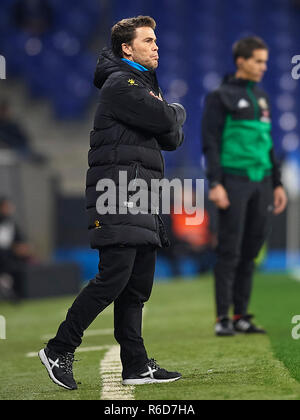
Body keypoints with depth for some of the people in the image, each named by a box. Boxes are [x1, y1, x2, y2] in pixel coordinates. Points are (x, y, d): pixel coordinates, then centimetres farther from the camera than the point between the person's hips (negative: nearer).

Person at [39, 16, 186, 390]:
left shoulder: (147, 86, 24)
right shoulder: (121, 84, -7)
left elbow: (173, 140, 20)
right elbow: (163, 120, -17)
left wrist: (170, 127, 0)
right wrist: (178, 112, 4)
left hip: (143, 197, 10)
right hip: (118, 192, -10)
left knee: (138, 285, 6)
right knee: (114, 277, -15)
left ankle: (136, 367, 7)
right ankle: (59, 350, -8)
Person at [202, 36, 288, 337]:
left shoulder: (261, 97, 17)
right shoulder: (221, 96, -2)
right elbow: (210, 142, -7)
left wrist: (277, 184, 18)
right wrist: (215, 184, -16)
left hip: (261, 181, 6)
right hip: (234, 180, -6)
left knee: (251, 250, 5)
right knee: (230, 250, -7)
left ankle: (241, 316, 10)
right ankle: (223, 318, -5)